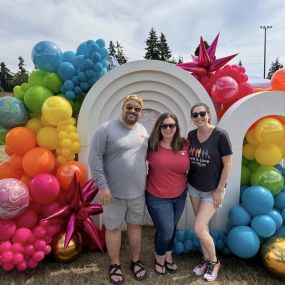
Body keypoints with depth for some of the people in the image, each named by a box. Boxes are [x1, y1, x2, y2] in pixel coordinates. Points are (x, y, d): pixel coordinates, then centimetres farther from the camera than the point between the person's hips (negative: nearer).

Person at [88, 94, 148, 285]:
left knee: (135, 226, 17)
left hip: (138, 192, 4)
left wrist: (147, 181, 12)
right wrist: (103, 186, -17)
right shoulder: (106, 129, -10)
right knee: (114, 228, 11)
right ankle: (115, 265, 32)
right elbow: (95, 158, -13)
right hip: (114, 192, -4)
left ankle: (136, 261, 37)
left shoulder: (143, 131, 6)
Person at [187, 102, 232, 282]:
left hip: (212, 190, -5)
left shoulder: (220, 135, -17)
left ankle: (214, 261, 22)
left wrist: (219, 191, -13)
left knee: (199, 229, -5)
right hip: (194, 188, 5)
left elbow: (227, 164, -14)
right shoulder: (191, 135, -2)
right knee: (203, 226, 16)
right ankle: (206, 259, 37)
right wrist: (188, 181, 6)